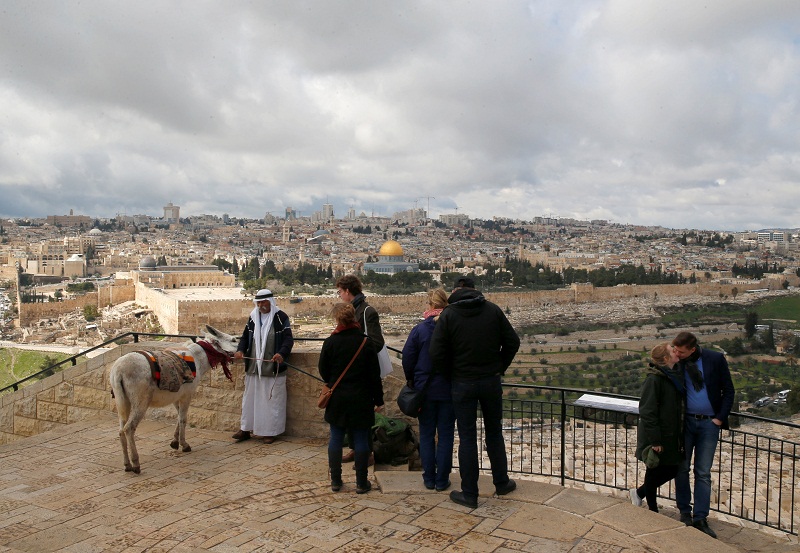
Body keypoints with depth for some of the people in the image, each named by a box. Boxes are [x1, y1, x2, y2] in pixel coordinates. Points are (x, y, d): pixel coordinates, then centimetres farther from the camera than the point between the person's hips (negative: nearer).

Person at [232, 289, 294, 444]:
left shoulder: (281, 317, -6)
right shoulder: (253, 317, 9)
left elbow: (288, 339, -11)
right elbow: (245, 336, 16)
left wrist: (282, 353, -29)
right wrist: (240, 350, -4)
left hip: (273, 367, -5)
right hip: (253, 367, 5)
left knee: (272, 399, 3)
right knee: (250, 397, 12)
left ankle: (270, 431, 13)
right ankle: (245, 429, 23)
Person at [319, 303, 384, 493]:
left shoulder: (330, 342, -7)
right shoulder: (365, 343, -9)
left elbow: (323, 371, 3)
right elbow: (375, 375, -6)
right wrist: (379, 400, 3)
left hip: (337, 399, 1)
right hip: (361, 399, -1)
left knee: (336, 439, 12)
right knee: (361, 440, 6)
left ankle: (335, 481, 19)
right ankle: (361, 483, 13)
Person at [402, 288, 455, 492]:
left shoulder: (419, 330, -10)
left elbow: (407, 359, -4)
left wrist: (411, 380, 14)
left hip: (425, 389, 0)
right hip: (448, 389, 0)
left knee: (426, 435, 13)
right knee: (446, 435, 10)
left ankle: (429, 479, 18)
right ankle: (442, 480, 14)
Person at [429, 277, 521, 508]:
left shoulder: (448, 315, -10)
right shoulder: (493, 310, -2)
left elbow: (436, 354, -14)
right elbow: (513, 342, 0)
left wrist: (451, 374, 2)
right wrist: (500, 368, 10)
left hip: (462, 384, -2)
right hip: (491, 381, 3)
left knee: (467, 437, 5)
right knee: (494, 432, 18)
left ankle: (469, 493, 12)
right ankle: (501, 483, 30)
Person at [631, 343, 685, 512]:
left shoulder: (675, 376, 7)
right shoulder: (654, 379, -19)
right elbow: (647, 411, -21)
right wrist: (655, 440, -21)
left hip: (672, 436, 8)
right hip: (658, 438, -8)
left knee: (673, 469, 13)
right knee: (655, 471, 7)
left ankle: (639, 492, 33)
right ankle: (652, 510, 28)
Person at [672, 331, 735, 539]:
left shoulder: (716, 359, -8)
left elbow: (728, 390, 0)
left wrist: (720, 418, -5)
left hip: (709, 423, -1)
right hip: (685, 421, 1)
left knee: (703, 473, 3)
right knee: (682, 468, 8)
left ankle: (700, 518, 10)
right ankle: (684, 512, 23)